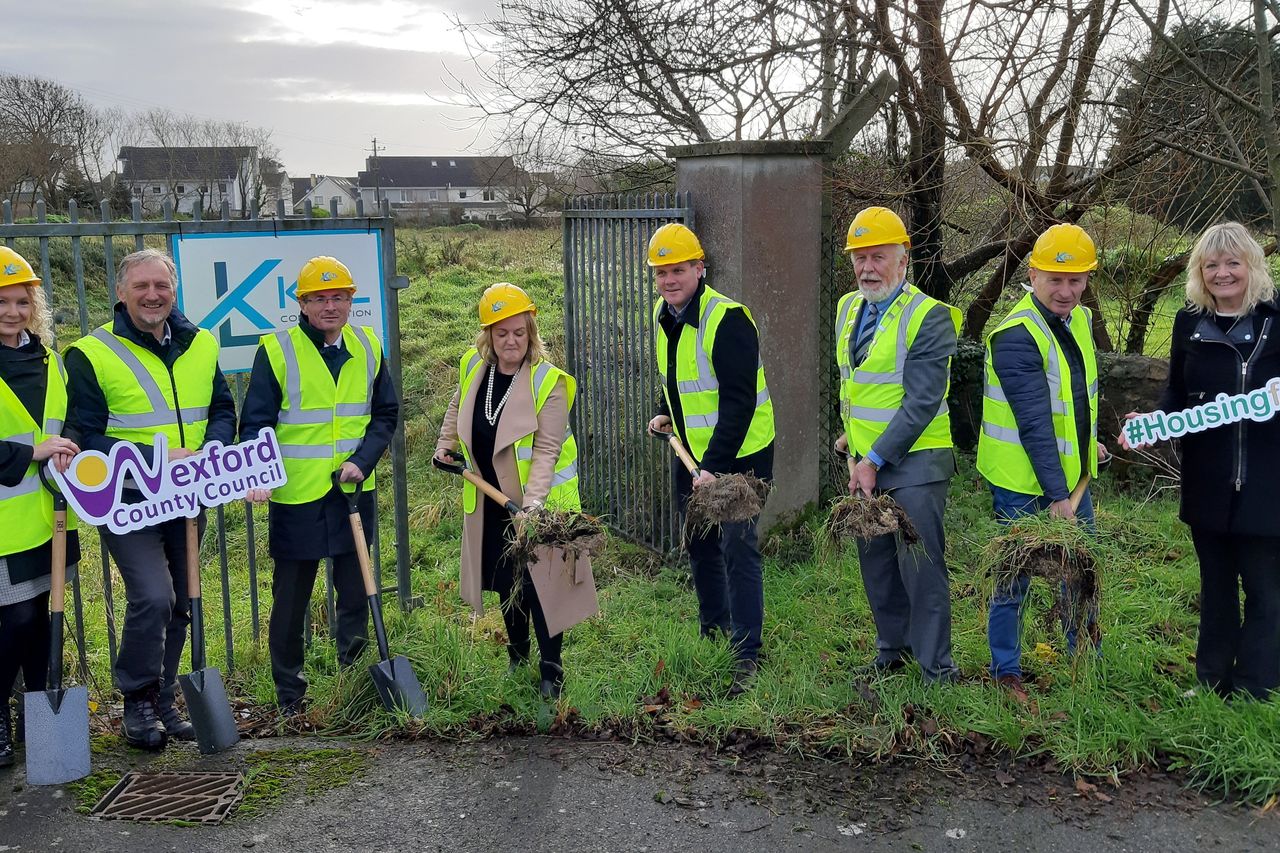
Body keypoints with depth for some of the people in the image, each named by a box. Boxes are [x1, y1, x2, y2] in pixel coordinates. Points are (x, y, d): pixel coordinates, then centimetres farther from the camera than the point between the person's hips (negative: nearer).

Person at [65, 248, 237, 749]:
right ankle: (137, 704, 1)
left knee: (180, 605, 13)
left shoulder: (201, 345, 6)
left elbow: (223, 412, 10)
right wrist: (157, 460, -22)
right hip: (127, 501, -5)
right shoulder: (92, 354, -9)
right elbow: (85, 437, -11)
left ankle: (162, 703, 29)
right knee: (152, 596, -19)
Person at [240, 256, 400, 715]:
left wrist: (361, 461, -7)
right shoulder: (275, 351, -7)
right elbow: (254, 424, -8)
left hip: (354, 492, 4)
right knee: (291, 599, 8)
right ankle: (289, 696, 23)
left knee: (356, 593, 12)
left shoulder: (368, 347, 5)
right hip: (296, 495, -3)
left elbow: (386, 414, 8)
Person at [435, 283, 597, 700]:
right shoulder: (473, 367, -3)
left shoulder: (548, 381, -20)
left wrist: (533, 500, -34)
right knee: (507, 581, 17)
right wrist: (446, 442, 12)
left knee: (539, 581, -4)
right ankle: (517, 657, 36)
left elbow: (546, 449, -25)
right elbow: (458, 404, 21)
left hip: (538, 500, -5)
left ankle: (551, 670, 12)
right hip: (491, 499, 6)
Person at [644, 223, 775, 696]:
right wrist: (665, 411, 5)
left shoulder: (727, 318, -22)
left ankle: (747, 657, 3)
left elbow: (738, 401, -26)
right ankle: (713, 635, 33)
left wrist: (715, 466, -29)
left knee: (738, 550, -6)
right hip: (689, 453, 9)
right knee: (699, 545, 17)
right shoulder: (662, 316, 4)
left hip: (738, 455, -8)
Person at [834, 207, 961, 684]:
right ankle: (892, 650, 32)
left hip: (913, 464, -7)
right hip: (864, 461, 7)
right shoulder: (848, 308, 9)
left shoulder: (929, 317, -14)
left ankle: (936, 669, 11)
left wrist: (875, 460, -19)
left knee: (921, 568, -2)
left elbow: (922, 403, -19)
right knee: (876, 564, 16)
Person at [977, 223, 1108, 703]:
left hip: (1072, 475, 8)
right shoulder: (1016, 336, -23)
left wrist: (1088, 444, 23)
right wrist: (1056, 496, -28)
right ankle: (1006, 673, 19)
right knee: (1014, 579, 3)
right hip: (1024, 483, -8)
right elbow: (1035, 425, -27)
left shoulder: (1079, 319, 5)